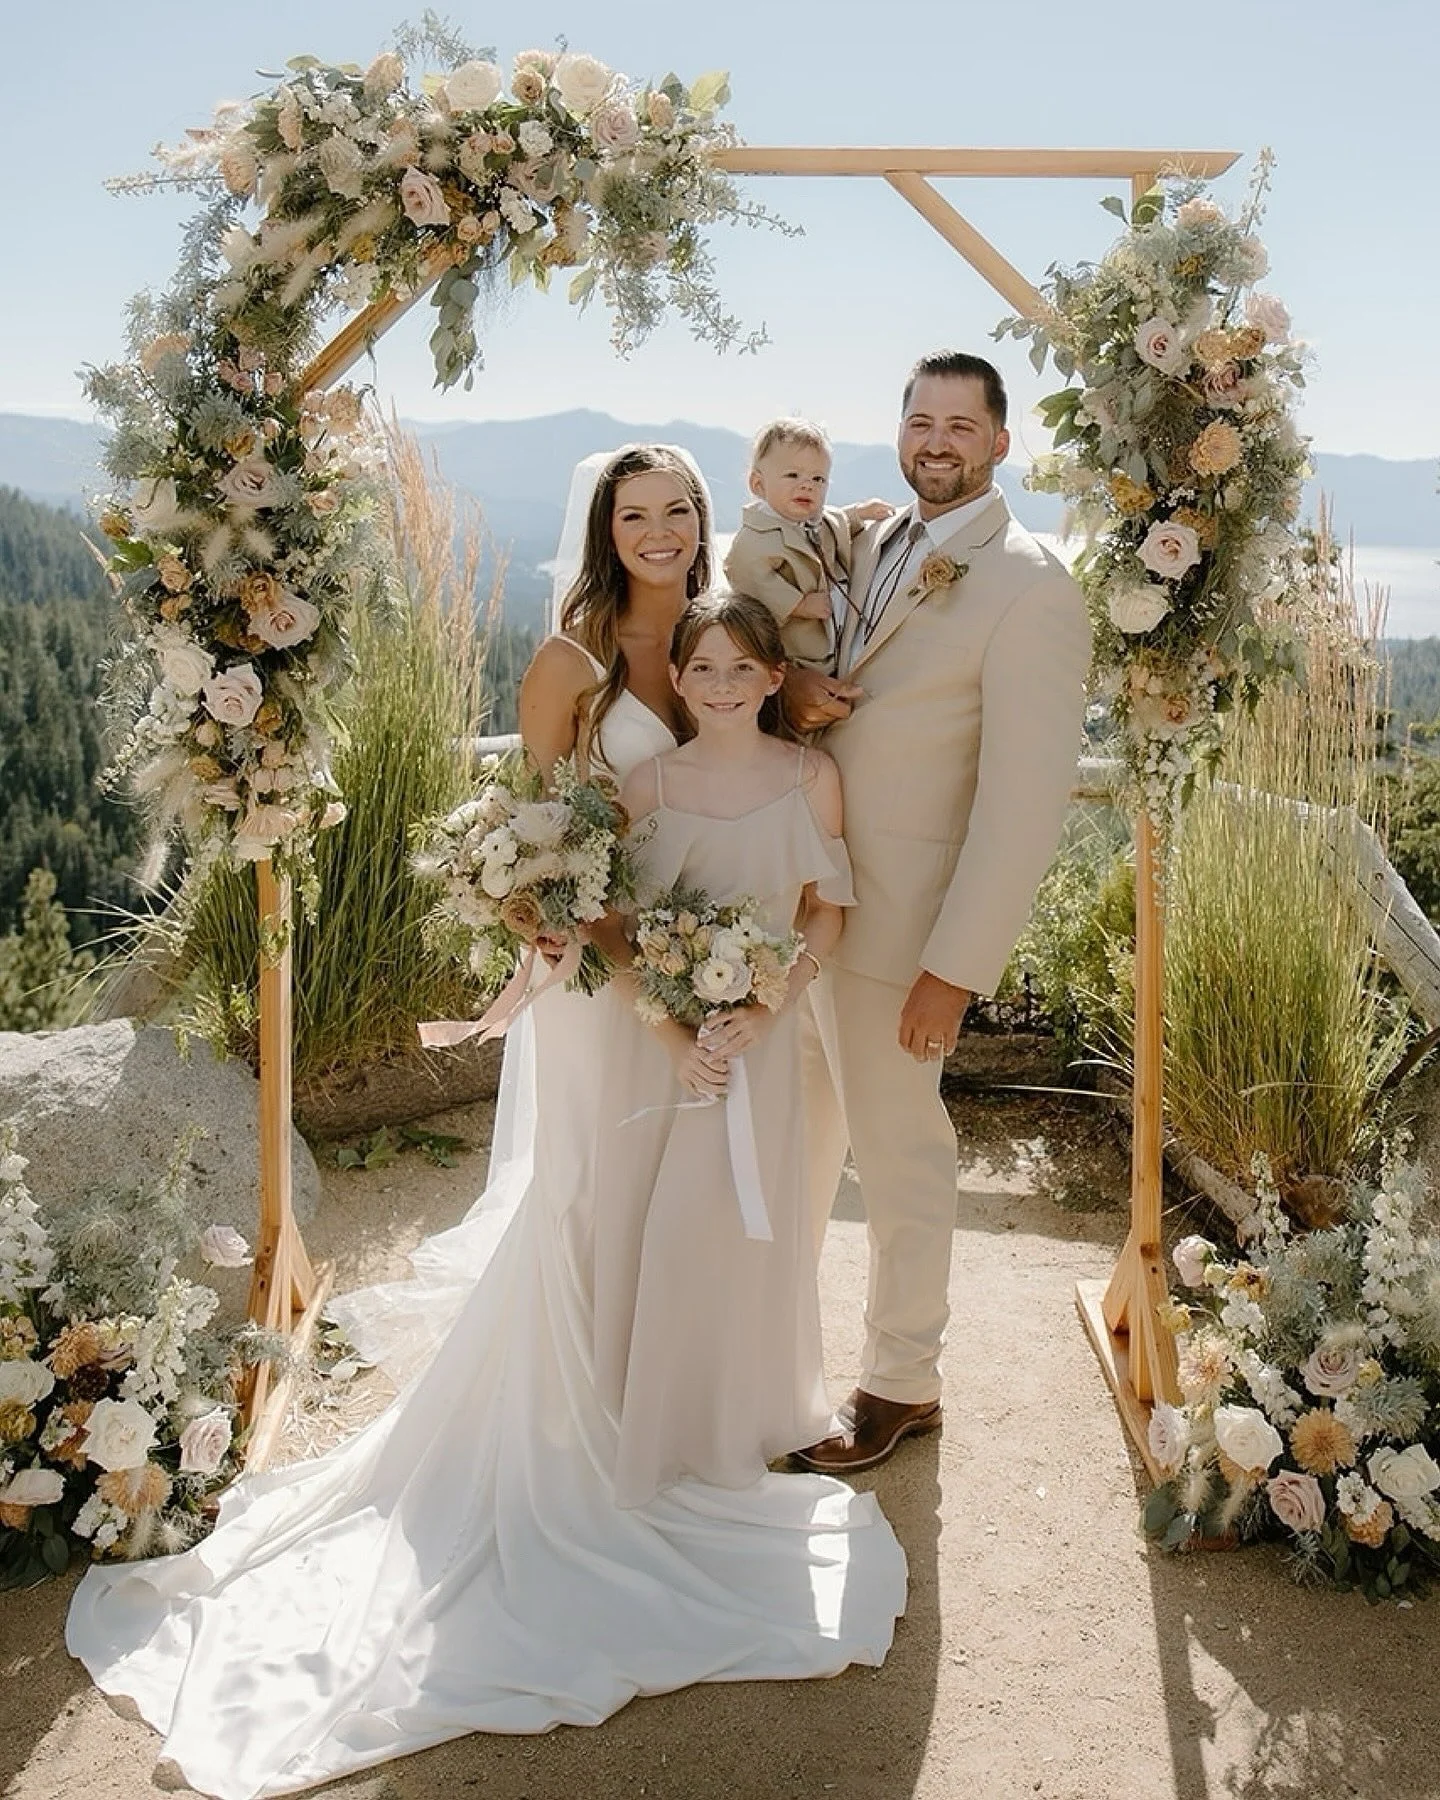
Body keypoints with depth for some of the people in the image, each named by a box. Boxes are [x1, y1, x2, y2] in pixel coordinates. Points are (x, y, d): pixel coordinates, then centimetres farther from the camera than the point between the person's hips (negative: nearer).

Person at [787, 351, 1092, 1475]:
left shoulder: (1032, 591, -16)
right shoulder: (869, 547, 7)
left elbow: (1027, 803, -20)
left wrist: (956, 969, -21)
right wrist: (792, 686, -7)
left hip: (895, 920, -7)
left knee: (897, 1149, 9)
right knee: (797, 1126, 22)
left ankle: (902, 1385, 29)